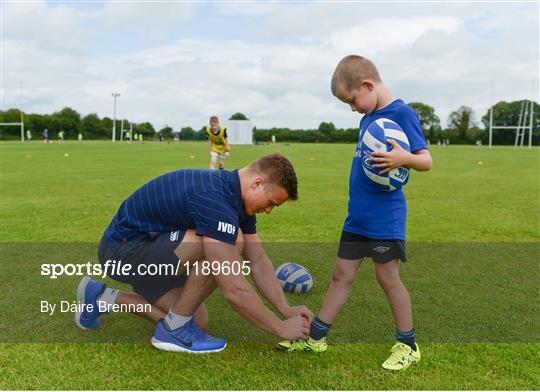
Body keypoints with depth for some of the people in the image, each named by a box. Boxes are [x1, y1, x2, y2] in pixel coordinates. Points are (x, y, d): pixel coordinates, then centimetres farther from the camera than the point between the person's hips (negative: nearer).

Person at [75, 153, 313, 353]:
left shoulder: (238, 196, 0)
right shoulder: (214, 201, -30)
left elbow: (258, 261, 6)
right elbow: (234, 289, -31)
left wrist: (287, 310, -1)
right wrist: (281, 328, -19)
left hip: (147, 243, 10)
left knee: (198, 320, 9)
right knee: (232, 242, -25)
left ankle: (103, 297, 20)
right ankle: (175, 328, -7)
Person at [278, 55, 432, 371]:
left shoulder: (401, 113, -11)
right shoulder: (369, 118, 12)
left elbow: (426, 160, -14)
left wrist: (404, 158, -35)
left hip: (385, 218, -8)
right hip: (357, 216, 8)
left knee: (388, 277, 3)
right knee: (342, 274, 12)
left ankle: (408, 345, 22)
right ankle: (317, 336, 23)